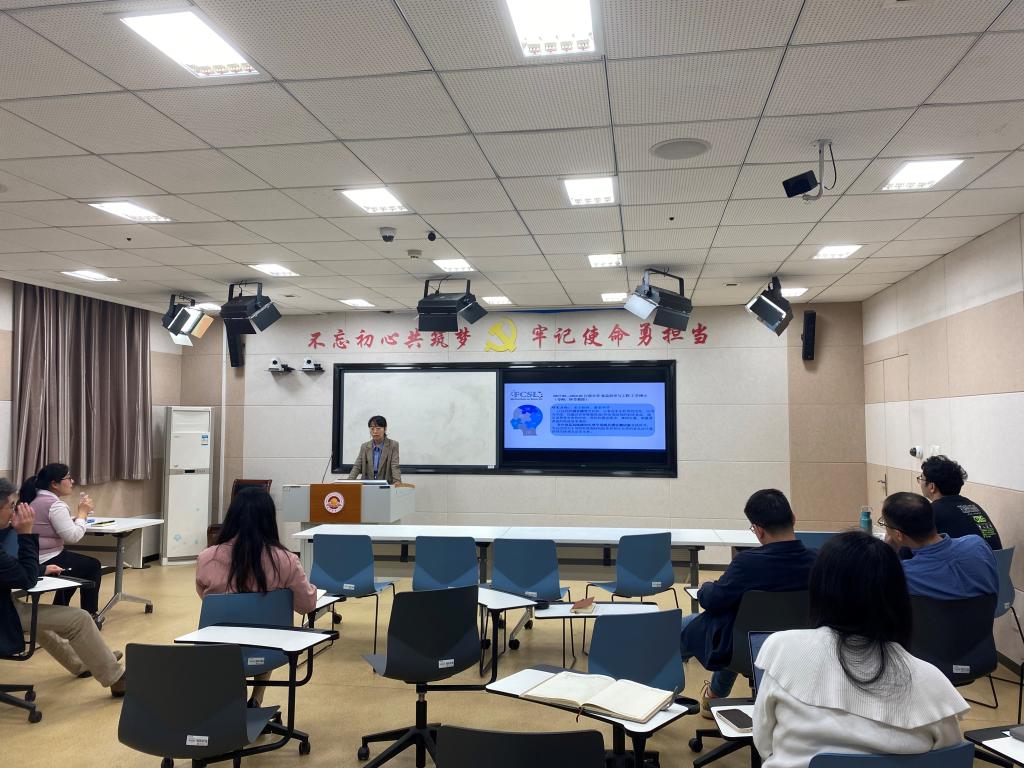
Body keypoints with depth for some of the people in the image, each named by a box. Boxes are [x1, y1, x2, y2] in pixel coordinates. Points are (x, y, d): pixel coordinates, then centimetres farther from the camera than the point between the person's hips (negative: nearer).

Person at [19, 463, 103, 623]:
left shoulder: (36, 499, 10)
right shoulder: (54, 504, -20)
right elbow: (73, 537, -20)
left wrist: (79, 513, 6)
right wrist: (82, 512, -9)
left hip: (33, 560, 10)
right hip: (47, 563, -10)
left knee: (81, 563, 30)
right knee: (93, 566, 8)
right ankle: (89, 616, 17)